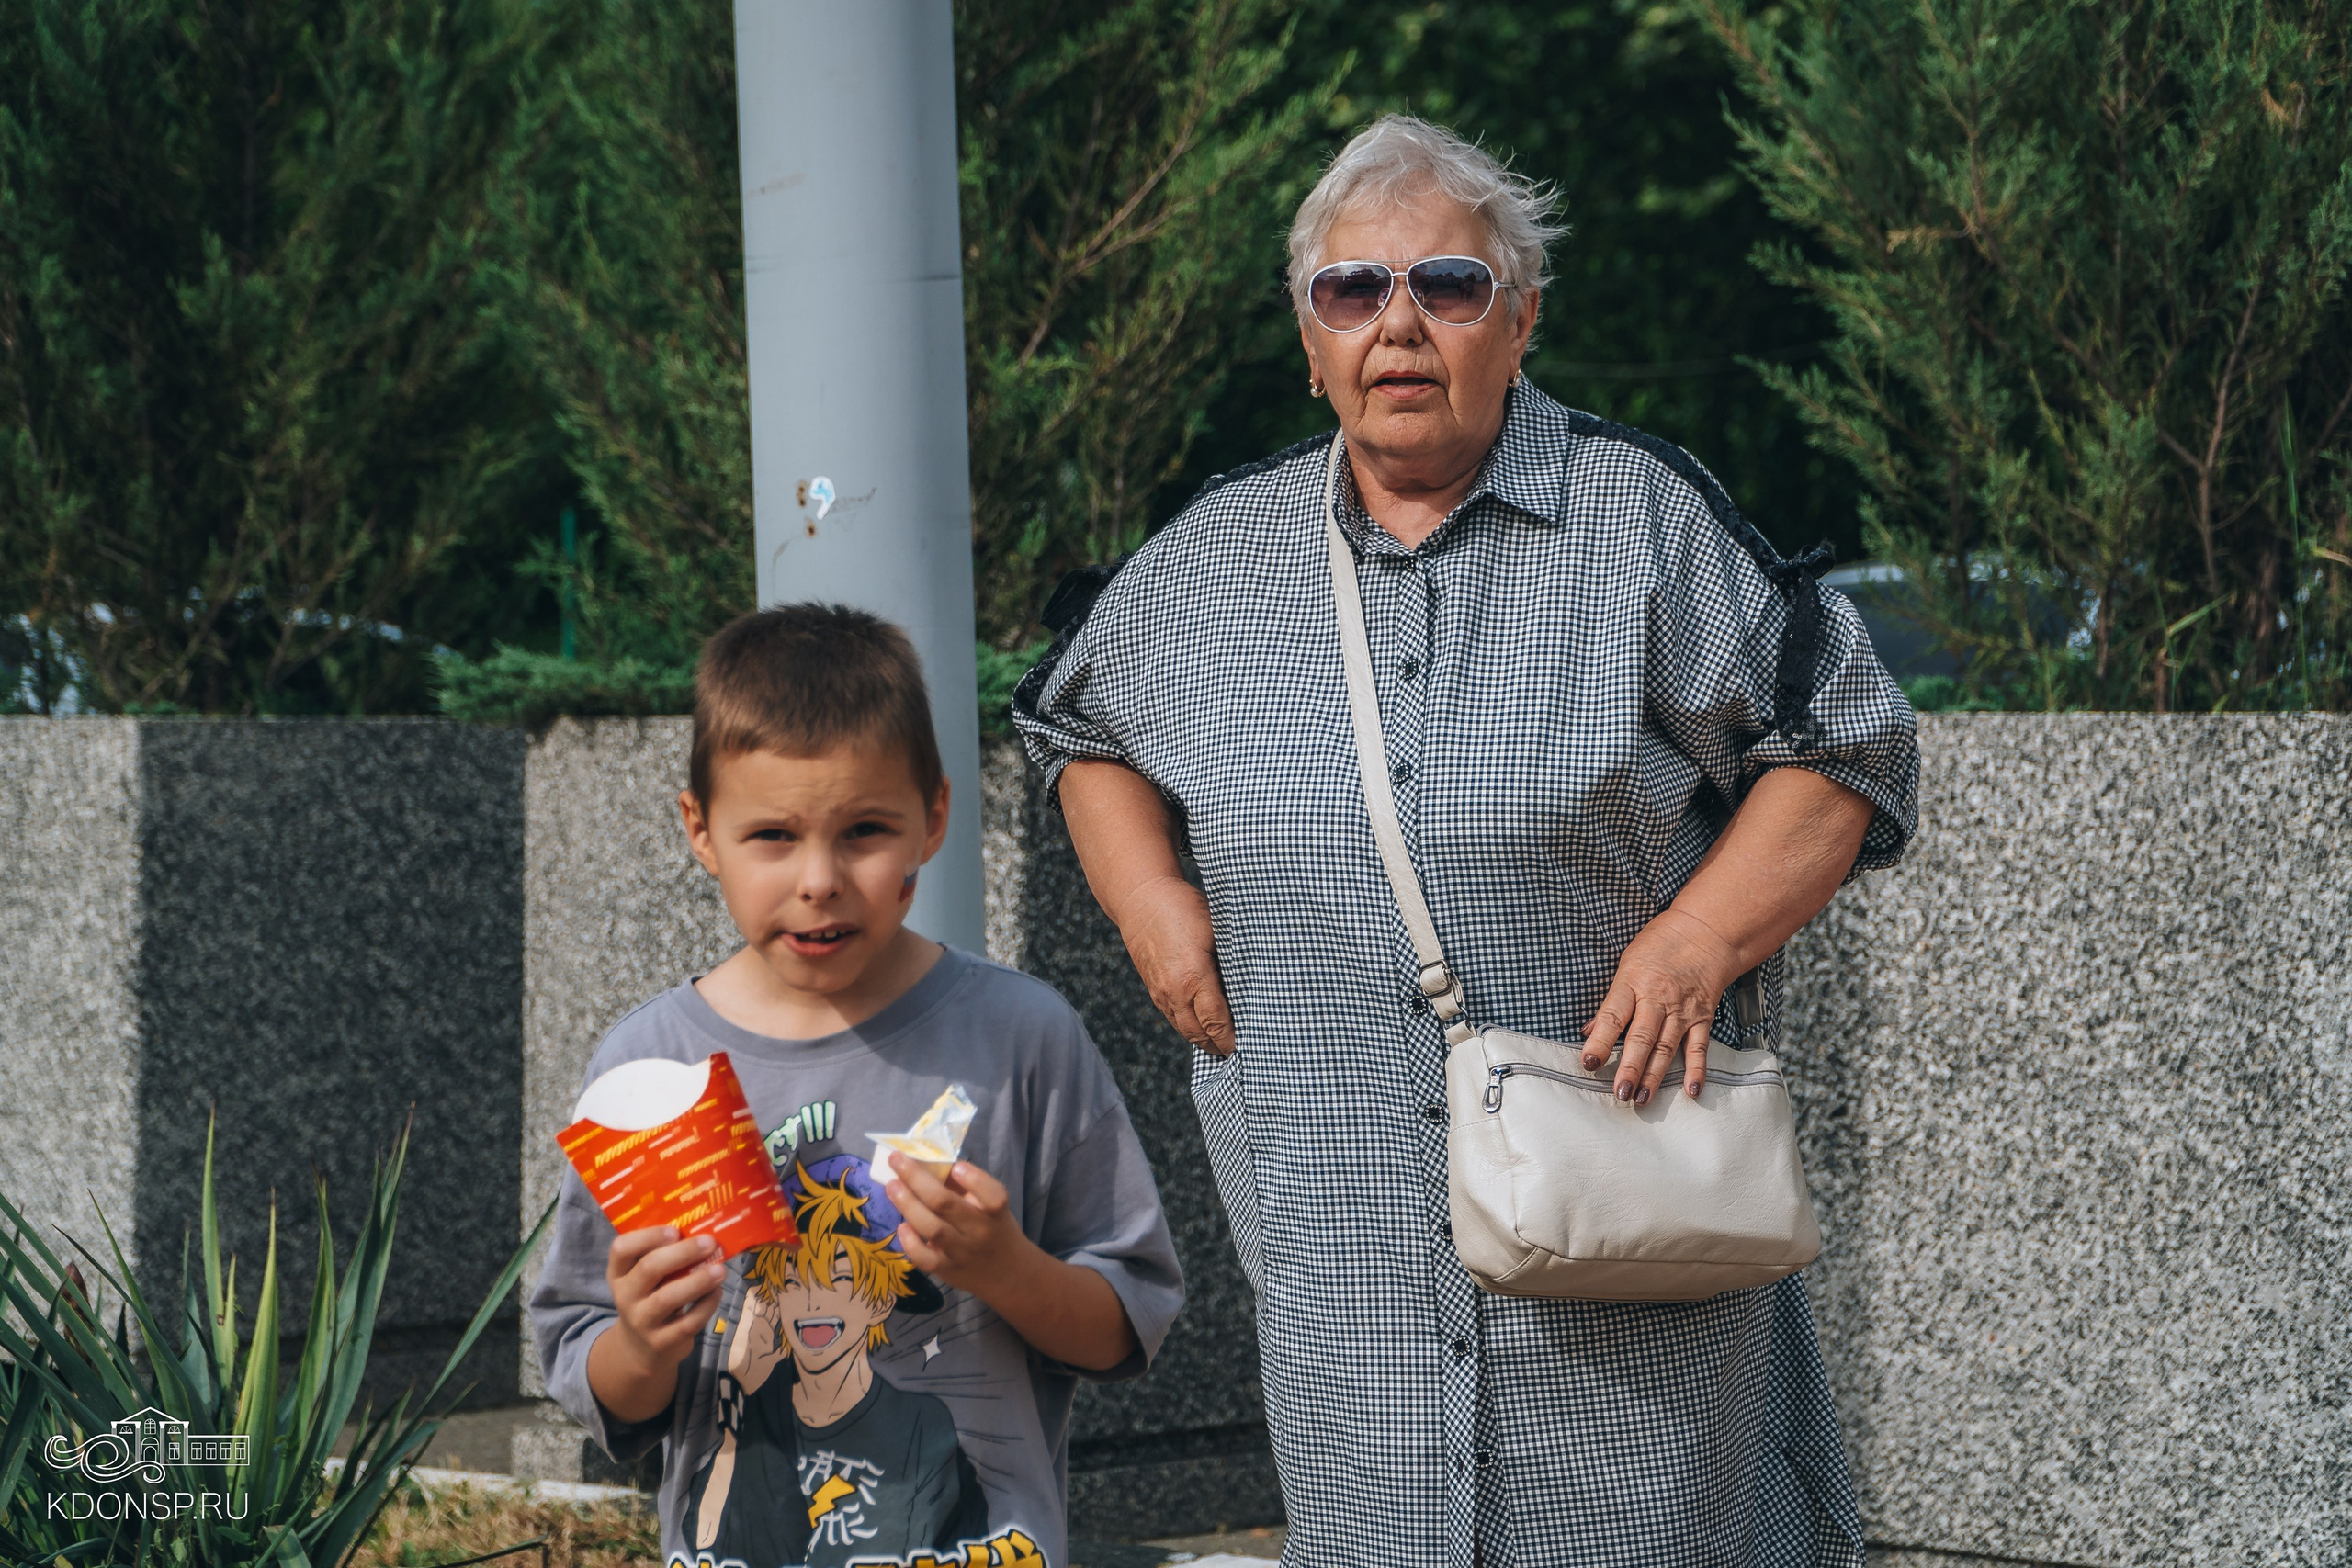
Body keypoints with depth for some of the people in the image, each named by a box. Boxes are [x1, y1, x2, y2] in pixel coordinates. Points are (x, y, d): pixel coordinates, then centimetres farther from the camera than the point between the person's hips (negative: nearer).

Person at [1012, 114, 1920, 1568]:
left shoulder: (1644, 516, -3)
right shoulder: (1216, 559, 8)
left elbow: (1843, 746, -1)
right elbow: (1081, 727, 25)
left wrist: (1700, 935, -14)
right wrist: (1152, 902, 8)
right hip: (1345, 1217, 3)